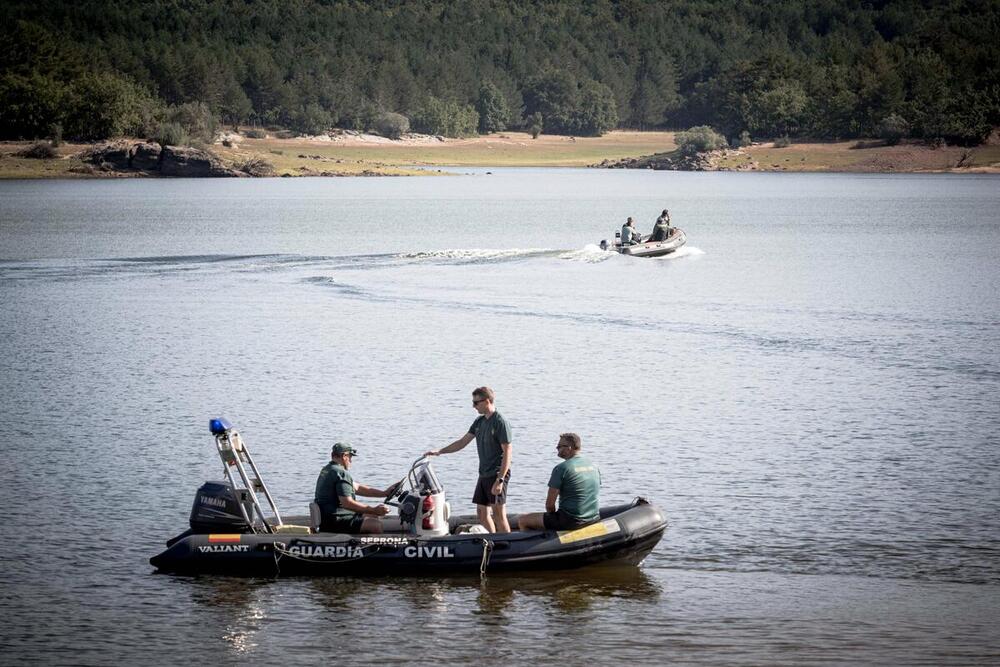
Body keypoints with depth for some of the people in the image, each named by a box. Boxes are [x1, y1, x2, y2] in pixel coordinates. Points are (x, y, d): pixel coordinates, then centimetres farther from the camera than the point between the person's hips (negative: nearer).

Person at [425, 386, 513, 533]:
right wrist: (439, 452, 12)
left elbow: (507, 452, -17)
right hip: (484, 475, 9)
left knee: (499, 514, -10)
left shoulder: (500, 423, -13)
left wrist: (500, 480, -22)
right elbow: (462, 442, 19)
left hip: (497, 474, -9)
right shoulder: (479, 422, 12)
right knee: (482, 514, 10)